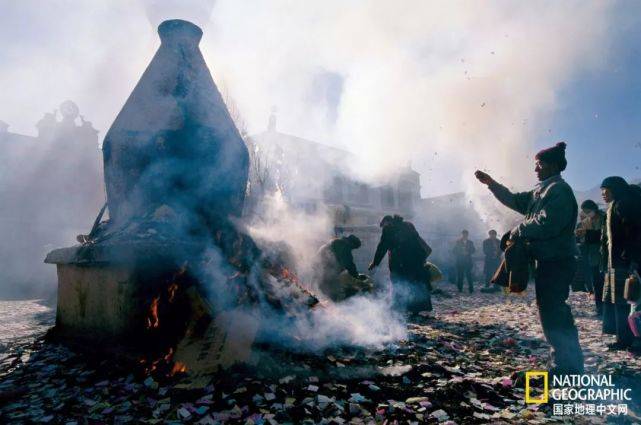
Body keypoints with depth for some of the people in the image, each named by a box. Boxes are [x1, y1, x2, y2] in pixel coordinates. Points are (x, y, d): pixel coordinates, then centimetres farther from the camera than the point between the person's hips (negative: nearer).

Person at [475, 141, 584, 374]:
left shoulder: (559, 190, -12)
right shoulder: (541, 191, 17)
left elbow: (546, 223, -24)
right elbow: (515, 200, 25)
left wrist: (518, 230, -10)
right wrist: (491, 183, 18)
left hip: (556, 262, -10)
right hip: (548, 261, 10)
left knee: (554, 313, -6)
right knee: (553, 312, 15)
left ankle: (568, 365, 4)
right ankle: (567, 362, 26)